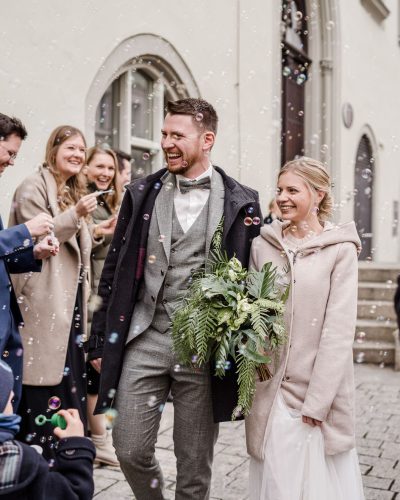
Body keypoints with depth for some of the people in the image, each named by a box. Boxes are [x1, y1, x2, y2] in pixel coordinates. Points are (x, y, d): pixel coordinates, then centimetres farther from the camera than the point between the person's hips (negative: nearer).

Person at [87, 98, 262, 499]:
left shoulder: (241, 202, 0)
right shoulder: (141, 194, 6)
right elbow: (113, 270, 8)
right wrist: (101, 339, 7)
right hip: (144, 340, 2)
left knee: (195, 464, 10)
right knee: (130, 449, 6)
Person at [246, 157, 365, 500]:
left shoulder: (340, 249, -7)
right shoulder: (263, 244, 4)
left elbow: (339, 330, -10)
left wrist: (316, 402, -13)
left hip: (321, 390, -3)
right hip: (270, 391, 3)